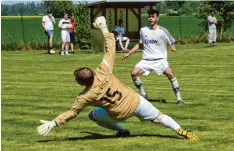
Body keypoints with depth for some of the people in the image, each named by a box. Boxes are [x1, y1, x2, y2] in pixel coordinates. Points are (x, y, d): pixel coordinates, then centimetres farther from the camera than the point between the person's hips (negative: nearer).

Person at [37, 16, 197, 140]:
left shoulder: (85, 97, -24)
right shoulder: (103, 72, -23)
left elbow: (72, 112, -18)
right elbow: (111, 49, -17)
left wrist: (53, 123, -14)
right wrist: (104, 28, -7)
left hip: (120, 114, -2)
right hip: (136, 102, 2)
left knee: (93, 115, 21)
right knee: (158, 117, 13)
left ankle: (121, 130, 24)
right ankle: (181, 131, 5)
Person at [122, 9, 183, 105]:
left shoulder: (163, 31, -4)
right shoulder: (143, 30, 6)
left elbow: (172, 43, 4)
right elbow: (139, 44, 21)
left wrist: (173, 47, -20)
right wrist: (128, 53, 17)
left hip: (160, 59, -3)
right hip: (146, 60, 3)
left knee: (170, 73, -28)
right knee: (134, 73, -17)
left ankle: (178, 97, -18)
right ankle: (143, 94, 5)